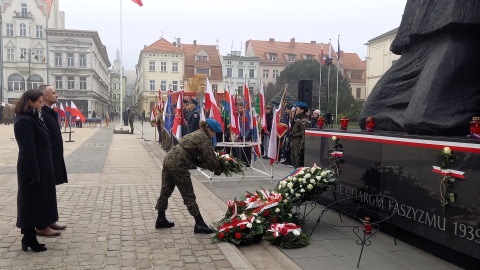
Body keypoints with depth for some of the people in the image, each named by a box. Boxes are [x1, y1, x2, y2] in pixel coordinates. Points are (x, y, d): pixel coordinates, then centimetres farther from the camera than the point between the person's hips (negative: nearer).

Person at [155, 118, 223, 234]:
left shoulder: (196, 134, 18)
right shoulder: (204, 139, -8)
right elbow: (211, 159, -10)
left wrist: (211, 167, 10)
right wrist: (218, 170, 8)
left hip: (169, 159, 9)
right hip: (178, 165, -9)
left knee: (165, 191, 19)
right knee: (189, 196, 0)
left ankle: (161, 220, 33)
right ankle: (199, 224, 10)